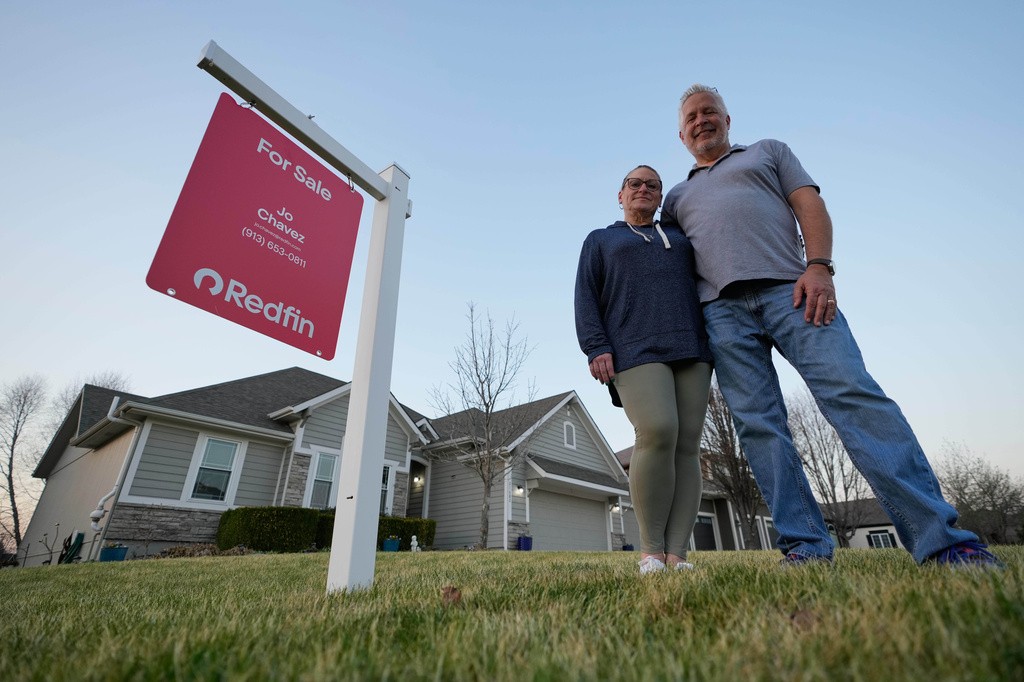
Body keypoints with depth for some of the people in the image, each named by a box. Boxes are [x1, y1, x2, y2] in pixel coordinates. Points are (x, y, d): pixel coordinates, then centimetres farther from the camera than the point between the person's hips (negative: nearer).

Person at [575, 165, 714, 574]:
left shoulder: (678, 237, 27)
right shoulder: (600, 241, 18)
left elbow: (703, 287, 22)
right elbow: (586, 299, 5)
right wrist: (596, 349, -10)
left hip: (690, 349, 4)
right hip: (636, 351, -3)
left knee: (687, 446, -7)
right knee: (658, 433, -23)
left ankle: (676, 553, -3)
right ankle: (650, 548, -8)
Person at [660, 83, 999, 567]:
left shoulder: (767, 151, 26)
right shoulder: (677, 197, 29)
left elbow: (809, 204, 11)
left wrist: (819, 266, -8)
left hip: (788, 291, -1)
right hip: (722, 311, 2)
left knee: (853, 393, -16)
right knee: (757, 425, -6)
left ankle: (940, 537, -11)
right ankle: (805, 545, -2)